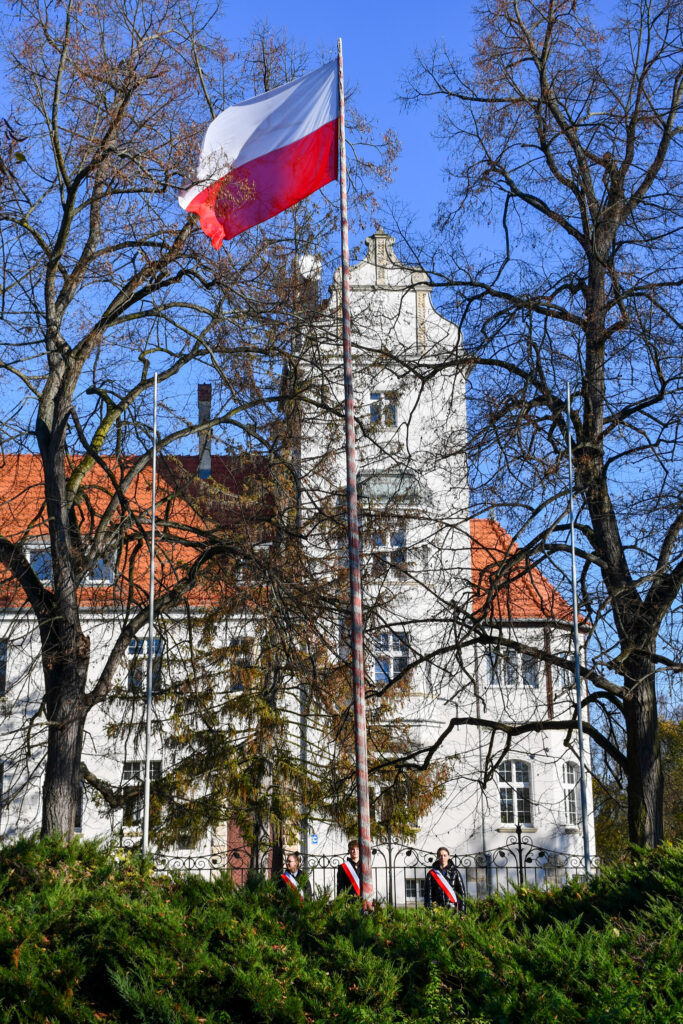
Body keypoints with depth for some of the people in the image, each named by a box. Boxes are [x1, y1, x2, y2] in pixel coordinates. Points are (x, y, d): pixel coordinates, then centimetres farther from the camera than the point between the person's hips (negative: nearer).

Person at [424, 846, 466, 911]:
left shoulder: (455, 872, 7)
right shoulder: (431, 873, 6)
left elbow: (461, 891, 6)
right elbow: (428, 893, 4)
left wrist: (461, 910, -1)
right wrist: (429, 910, -5)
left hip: (452, 908, 0)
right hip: (437, 908, 0)